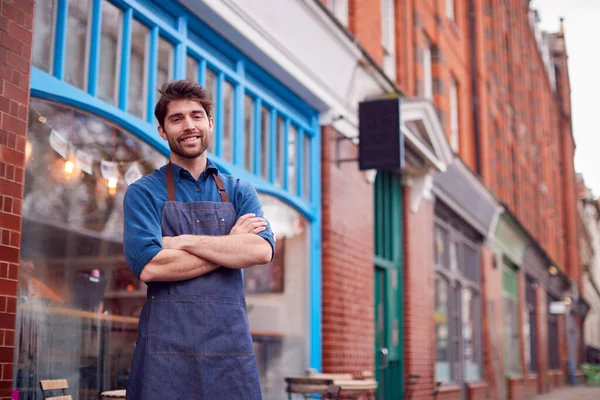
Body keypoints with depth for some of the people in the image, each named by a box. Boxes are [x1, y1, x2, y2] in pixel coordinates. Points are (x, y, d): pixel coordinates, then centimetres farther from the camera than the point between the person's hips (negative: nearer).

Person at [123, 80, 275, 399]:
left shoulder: (240, 192, 10)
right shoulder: (143, 193, 3)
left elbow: (262, 250, -8)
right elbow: (148, 266, -13)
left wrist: (184, 241, -12)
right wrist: (230, 245, -7)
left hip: (230, 340, 2)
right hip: (166, 347, -2)